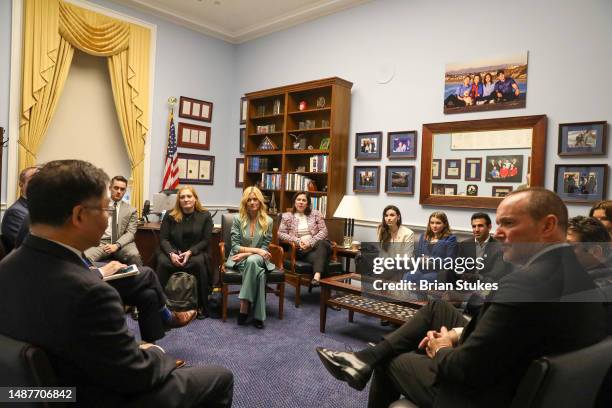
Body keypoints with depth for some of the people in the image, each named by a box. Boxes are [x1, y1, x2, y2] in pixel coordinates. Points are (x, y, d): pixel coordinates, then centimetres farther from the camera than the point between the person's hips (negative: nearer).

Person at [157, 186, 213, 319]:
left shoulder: (205, 215, 2)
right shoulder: (170, 215, 5)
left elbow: (205, 240, -1)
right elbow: (163, 238, 1)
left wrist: (190, 252, -17)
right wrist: (172, 254, -18)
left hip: (195, 252, -1)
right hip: (173, 251, 1)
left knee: (199, 262, -34)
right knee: (162, 262, -31)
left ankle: (201, 306, -21)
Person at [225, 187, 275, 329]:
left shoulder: (267, 221, 2)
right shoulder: (238, 219, 0)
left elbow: (264, 248, 0)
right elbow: (235, 246, -5)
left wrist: (247, 253, -14)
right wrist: (255, 250, -15)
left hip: (258, 259, 1)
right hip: (239, 259, -1)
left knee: (252, 261, -38)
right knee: (258, 273, -35)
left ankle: (244, 308, -34)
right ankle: (257, 315, -31)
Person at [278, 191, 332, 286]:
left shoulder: (316, 214, 12)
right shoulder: (287, 216, 12)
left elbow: (323, 231, 3)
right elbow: (281, 234, 3)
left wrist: (311, 242, -12)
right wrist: (298, 241, -10)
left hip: (317, 246, 1)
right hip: (300, 250, -1)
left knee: (322, 244, -37)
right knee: (319, 258, -33)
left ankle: (317, 276, -53)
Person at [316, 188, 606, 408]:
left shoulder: (524, 285, -33)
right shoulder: (577, 271, -2)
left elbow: (467, 369, -27)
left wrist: (442, 350, -6)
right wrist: (460, 333, 0)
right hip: (525, 379, 8)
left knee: (390, 360, 13)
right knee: (436, 307, 12)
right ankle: (364, 361, 14)